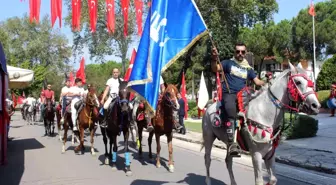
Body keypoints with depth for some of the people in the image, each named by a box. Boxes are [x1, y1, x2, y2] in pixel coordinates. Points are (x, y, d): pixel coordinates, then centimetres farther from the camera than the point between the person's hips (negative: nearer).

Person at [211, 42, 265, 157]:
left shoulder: (248, 68, 23)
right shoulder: (228, 63, 12)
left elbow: (257, 81, 17)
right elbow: (215, 69, -3)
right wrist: (215, 58, -21)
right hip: (228, 93, -5)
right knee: (231, 110, -34)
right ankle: (231, 143, -40)